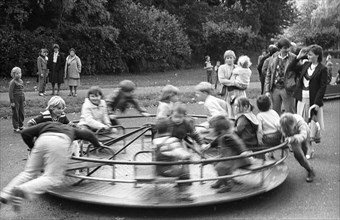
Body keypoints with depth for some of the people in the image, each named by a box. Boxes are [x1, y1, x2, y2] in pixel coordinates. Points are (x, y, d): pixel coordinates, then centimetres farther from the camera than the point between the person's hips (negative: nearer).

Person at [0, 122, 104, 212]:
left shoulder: (45, 125, 38)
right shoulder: (70, 129, 42)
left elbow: (25, 133, 28)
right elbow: (88, 134, 45)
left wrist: (32, 147, 41)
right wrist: (97, 144, 61)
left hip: (42, 140, 2)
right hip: (60, 142, -2)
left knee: (29, 172, 14)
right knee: (53, 178, -8)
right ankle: (22, 190, -30)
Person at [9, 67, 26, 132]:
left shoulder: (21, 81, 11)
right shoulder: (13, 82, -12)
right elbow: (10, 92, -14)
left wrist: (24, 100, 18)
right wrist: (12, 101, -16)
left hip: (21, 99, 7)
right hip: (15, 100, -7)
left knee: (22, 113, 11)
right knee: (15, 114, -1)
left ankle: (21, 126, 24)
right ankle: (15, 127, 7)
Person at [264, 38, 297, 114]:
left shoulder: (293, 58, -5)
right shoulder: (274, 58, 6)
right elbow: (268, 75, 8)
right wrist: (267, 90, 3)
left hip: (287, 89, -4)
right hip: (275, 89, 4)